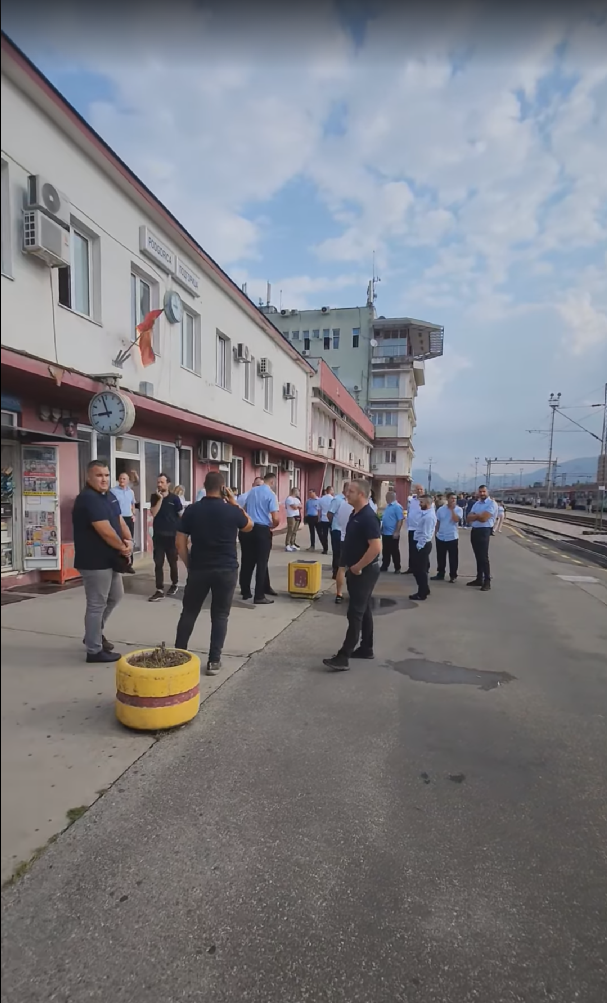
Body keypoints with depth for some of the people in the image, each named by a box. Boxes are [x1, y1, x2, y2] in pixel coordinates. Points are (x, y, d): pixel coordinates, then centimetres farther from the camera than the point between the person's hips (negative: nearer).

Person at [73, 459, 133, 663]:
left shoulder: (110, 496, 10)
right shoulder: (88, 499, -21)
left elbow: (120, 521, 13)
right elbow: (106, 532, -25)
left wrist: (129, 541, -6)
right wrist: (123, 548, -10)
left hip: (110, 559, 10)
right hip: (95, 562, -10)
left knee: (116, 596, 22)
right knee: (97, 604, 1)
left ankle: (95, 632, 40)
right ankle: (94, 650, 14)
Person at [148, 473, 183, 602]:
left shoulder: (174, 498, -5)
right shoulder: (155, 497, 3)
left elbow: (181, 516, -2)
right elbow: (153, 513, -10)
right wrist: (160, 499, -16)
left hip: (172, 535, -2)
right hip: (158, 535, 2)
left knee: (172, 562, 11)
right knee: (158, 563, 0)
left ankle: (175, 584, 31)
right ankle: (160, 590, 3)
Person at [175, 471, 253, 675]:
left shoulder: (192, 510, -4)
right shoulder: (232, 510, -7)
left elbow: (180, 543, -2)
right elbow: (249, 526, 15)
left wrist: (189, 565, 9)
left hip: (198, 569, 1)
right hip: (227, 569, -1)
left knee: (189, 612, 15)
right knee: (220, 615, 8)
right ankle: (214, 660, 8)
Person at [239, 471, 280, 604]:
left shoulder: (252, 491, 9)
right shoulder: (271, 494, -9)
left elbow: (244, 510, 15)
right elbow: (276, 519, -15)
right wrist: (272, 526, 5)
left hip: (250, 528, 6)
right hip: (263, 530, -6)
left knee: (248, 561, 12)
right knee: (262, 563, 0)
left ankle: (246, 592, 19)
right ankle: (259, 596, 3)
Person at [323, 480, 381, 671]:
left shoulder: (368, 516, -21)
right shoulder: (355, 514, 9)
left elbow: (376, 547, -28)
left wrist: (358, 567, -20)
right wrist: (348, 566, 15)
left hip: (364, 571, -10)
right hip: (356, 570, 10)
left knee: (355, 613, -7)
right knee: (363, 610, 16)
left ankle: (343, 657, -4)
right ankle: (366, 649, 27)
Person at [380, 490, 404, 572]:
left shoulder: (397, 507, -16)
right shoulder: (388, 506, 12)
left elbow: (400, 520, -20)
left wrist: (397, 532, -22)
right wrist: (382, 529, 17)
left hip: (393, 534, -8)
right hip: (385, 533, 9)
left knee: (394, 552, 1)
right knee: (385, 551, 14)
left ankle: (397, 568, 11)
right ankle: (384, 566, 23)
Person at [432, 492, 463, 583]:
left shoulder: (459, 509, -6)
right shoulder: (441, 509, 3)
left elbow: (456, 520, -23)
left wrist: (452, 509, -17)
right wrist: (436, 533, 10)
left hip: (452, 537, -3)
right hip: (440, 537, 3)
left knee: (453, 558, 2)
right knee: (440, 557, 11)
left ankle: (453, 575, 13)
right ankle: (440, 574, 23)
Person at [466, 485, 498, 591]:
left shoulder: (491, 503, -8)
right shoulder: (476, 504, 15)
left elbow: (484, 518, -19)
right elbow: (468, 519, 6)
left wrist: (474, 515, -1)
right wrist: (478, 516, -12)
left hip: (484, 531, -7)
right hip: (474, 531, 7)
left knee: (484, 557, -6)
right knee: (478, 557, 14)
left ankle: (487, 582, 1)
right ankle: (479, 579, 22)